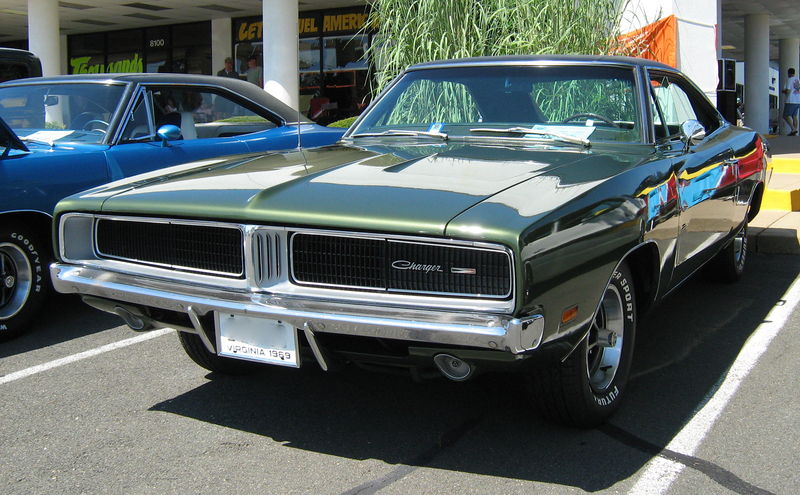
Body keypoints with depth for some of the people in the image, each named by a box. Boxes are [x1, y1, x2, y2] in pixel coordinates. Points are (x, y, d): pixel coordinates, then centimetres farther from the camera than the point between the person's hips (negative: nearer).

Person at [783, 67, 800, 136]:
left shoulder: (789, 79, -8)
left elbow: (788, 91, -15)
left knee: (786, 116, -6)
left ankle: (793, 129, -21)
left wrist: (783, 91, 4)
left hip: (791, 101, -8)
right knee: (794, 116, 10)